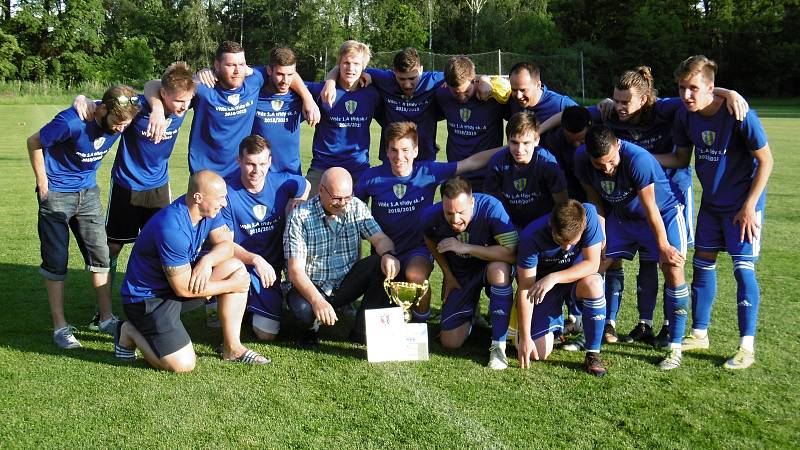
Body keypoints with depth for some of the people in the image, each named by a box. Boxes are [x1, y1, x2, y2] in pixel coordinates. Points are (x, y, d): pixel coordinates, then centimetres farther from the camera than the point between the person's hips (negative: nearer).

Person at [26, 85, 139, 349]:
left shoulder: (121, 120, -14)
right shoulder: (71, 122, -29)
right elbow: (34, 142, -14)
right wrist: (43, 184, -10)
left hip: (88, 192, 5)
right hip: (56, 195, -5)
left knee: (99, 255, 4)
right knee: (56, 261, 0)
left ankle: (107, 318, 15)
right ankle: (60, 327, 8)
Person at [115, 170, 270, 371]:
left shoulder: (207, 210, -6)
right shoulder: (172, 229, -32)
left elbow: (226, 244, 1)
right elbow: (184, 289, -26)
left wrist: (207, 260, -23)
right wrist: (233, 286, -16)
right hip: (147, 296, -9)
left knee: (236, 267, -7)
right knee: (183, 365, -20)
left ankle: (232, 347, 1)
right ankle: (131, 332, 6)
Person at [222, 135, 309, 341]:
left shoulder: (282, 182, -7)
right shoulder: (229, 194, -18)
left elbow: (305, 186, 18)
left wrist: (298, 202, -3)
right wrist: (255, 259, -33)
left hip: (274, 268, 3)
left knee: (267, 333, -6)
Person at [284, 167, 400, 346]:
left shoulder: (356, 207, -3)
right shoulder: (300, 217, -16)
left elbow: (380, 239, -5)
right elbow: (296, 270, -20)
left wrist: (388, 254, -31)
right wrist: (317, 301, -37)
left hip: (347, 283, 4)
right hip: (311, 286, -4)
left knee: (382, 264, -21)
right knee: (304, 311, -37)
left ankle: (363, 330, -11)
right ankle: (313, 327, 3)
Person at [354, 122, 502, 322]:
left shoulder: (428, 172, -8)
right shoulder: (372, 177, -7)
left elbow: (472, 162, -6)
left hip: (418, 249, -1)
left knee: (415, 275, -36)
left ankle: (421, 322, -7)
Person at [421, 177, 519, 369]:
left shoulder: (490, 207, -32)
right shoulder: (432, 216, -21)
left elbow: (511, 253, -37)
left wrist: (466, 248, -38)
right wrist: (448, 275, 0)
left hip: (489, 265, -3)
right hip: (460, 274, 3)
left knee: (499, 269, -41)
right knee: (450, 343, -4)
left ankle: (498, 346, -28)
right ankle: (471, 314, 33)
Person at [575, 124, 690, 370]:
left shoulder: (638, 159, -36)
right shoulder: (582, 160, -19)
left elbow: (650, 207, -27)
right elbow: (595, 200, -4)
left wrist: (663, 246, -19)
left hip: (662, 212, -5)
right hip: (620, 215, 5)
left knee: (673, 269, -18)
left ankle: (675, 347, -10)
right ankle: (604, 328, 16)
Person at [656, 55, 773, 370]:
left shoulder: (739, 115, -25)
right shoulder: (685, 116, -8)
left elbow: (766, 161, -17)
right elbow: (681, 159, 4)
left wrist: (749, 206, -19)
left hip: (743, 204, -6)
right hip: (711, 202, 6)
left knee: (743, 269, -9)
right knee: (702, 264, 9)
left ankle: (747, 347, -2)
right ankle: (699, 334, 22)